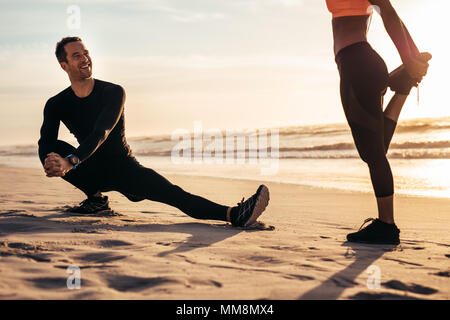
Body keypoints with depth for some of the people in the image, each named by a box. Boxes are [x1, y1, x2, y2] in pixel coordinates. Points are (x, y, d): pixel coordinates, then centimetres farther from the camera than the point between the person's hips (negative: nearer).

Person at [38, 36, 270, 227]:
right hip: (92, 172, 3)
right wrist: (49, 163, -43)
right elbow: (45, 144, -18)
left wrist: (70, 161, -46)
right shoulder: (57, 105, -3)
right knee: (56, 150, -24)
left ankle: (233, 214, -43)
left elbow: (101, 133, -29)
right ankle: (96, 198, -9)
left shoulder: (113, 92, -14)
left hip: (125, 168, -2)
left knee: (171, 193, -27)